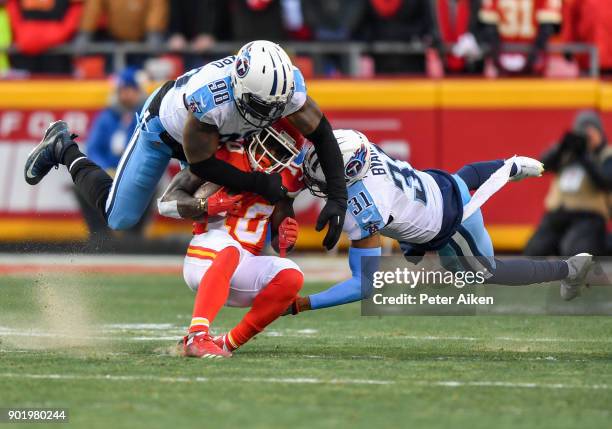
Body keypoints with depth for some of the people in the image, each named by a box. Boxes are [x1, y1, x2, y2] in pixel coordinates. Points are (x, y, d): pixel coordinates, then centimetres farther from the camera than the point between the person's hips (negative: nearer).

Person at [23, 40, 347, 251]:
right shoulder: (210, 97, -47)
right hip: (164, 125, -5)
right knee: (119, 220, 2)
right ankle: (63, 148, 23)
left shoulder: (287, 85, -35)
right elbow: (201, 164, -32)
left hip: (217, 133, 5)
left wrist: (337, 197, -30)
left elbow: (322, 135, -22)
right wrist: (257, 183, -37)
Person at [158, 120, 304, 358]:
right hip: (206, 258, -5)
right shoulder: (223, 155, -7)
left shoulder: (286, 175, 8)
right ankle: (197, 336, -50)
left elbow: (278, 240, 14)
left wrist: (285, 240, -11)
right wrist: (207, 206, -25)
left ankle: (228, 343, -13)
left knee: (291, 276, -22)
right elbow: (167, 202, -7)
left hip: (239, 275, 5)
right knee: (230, 251, -39)